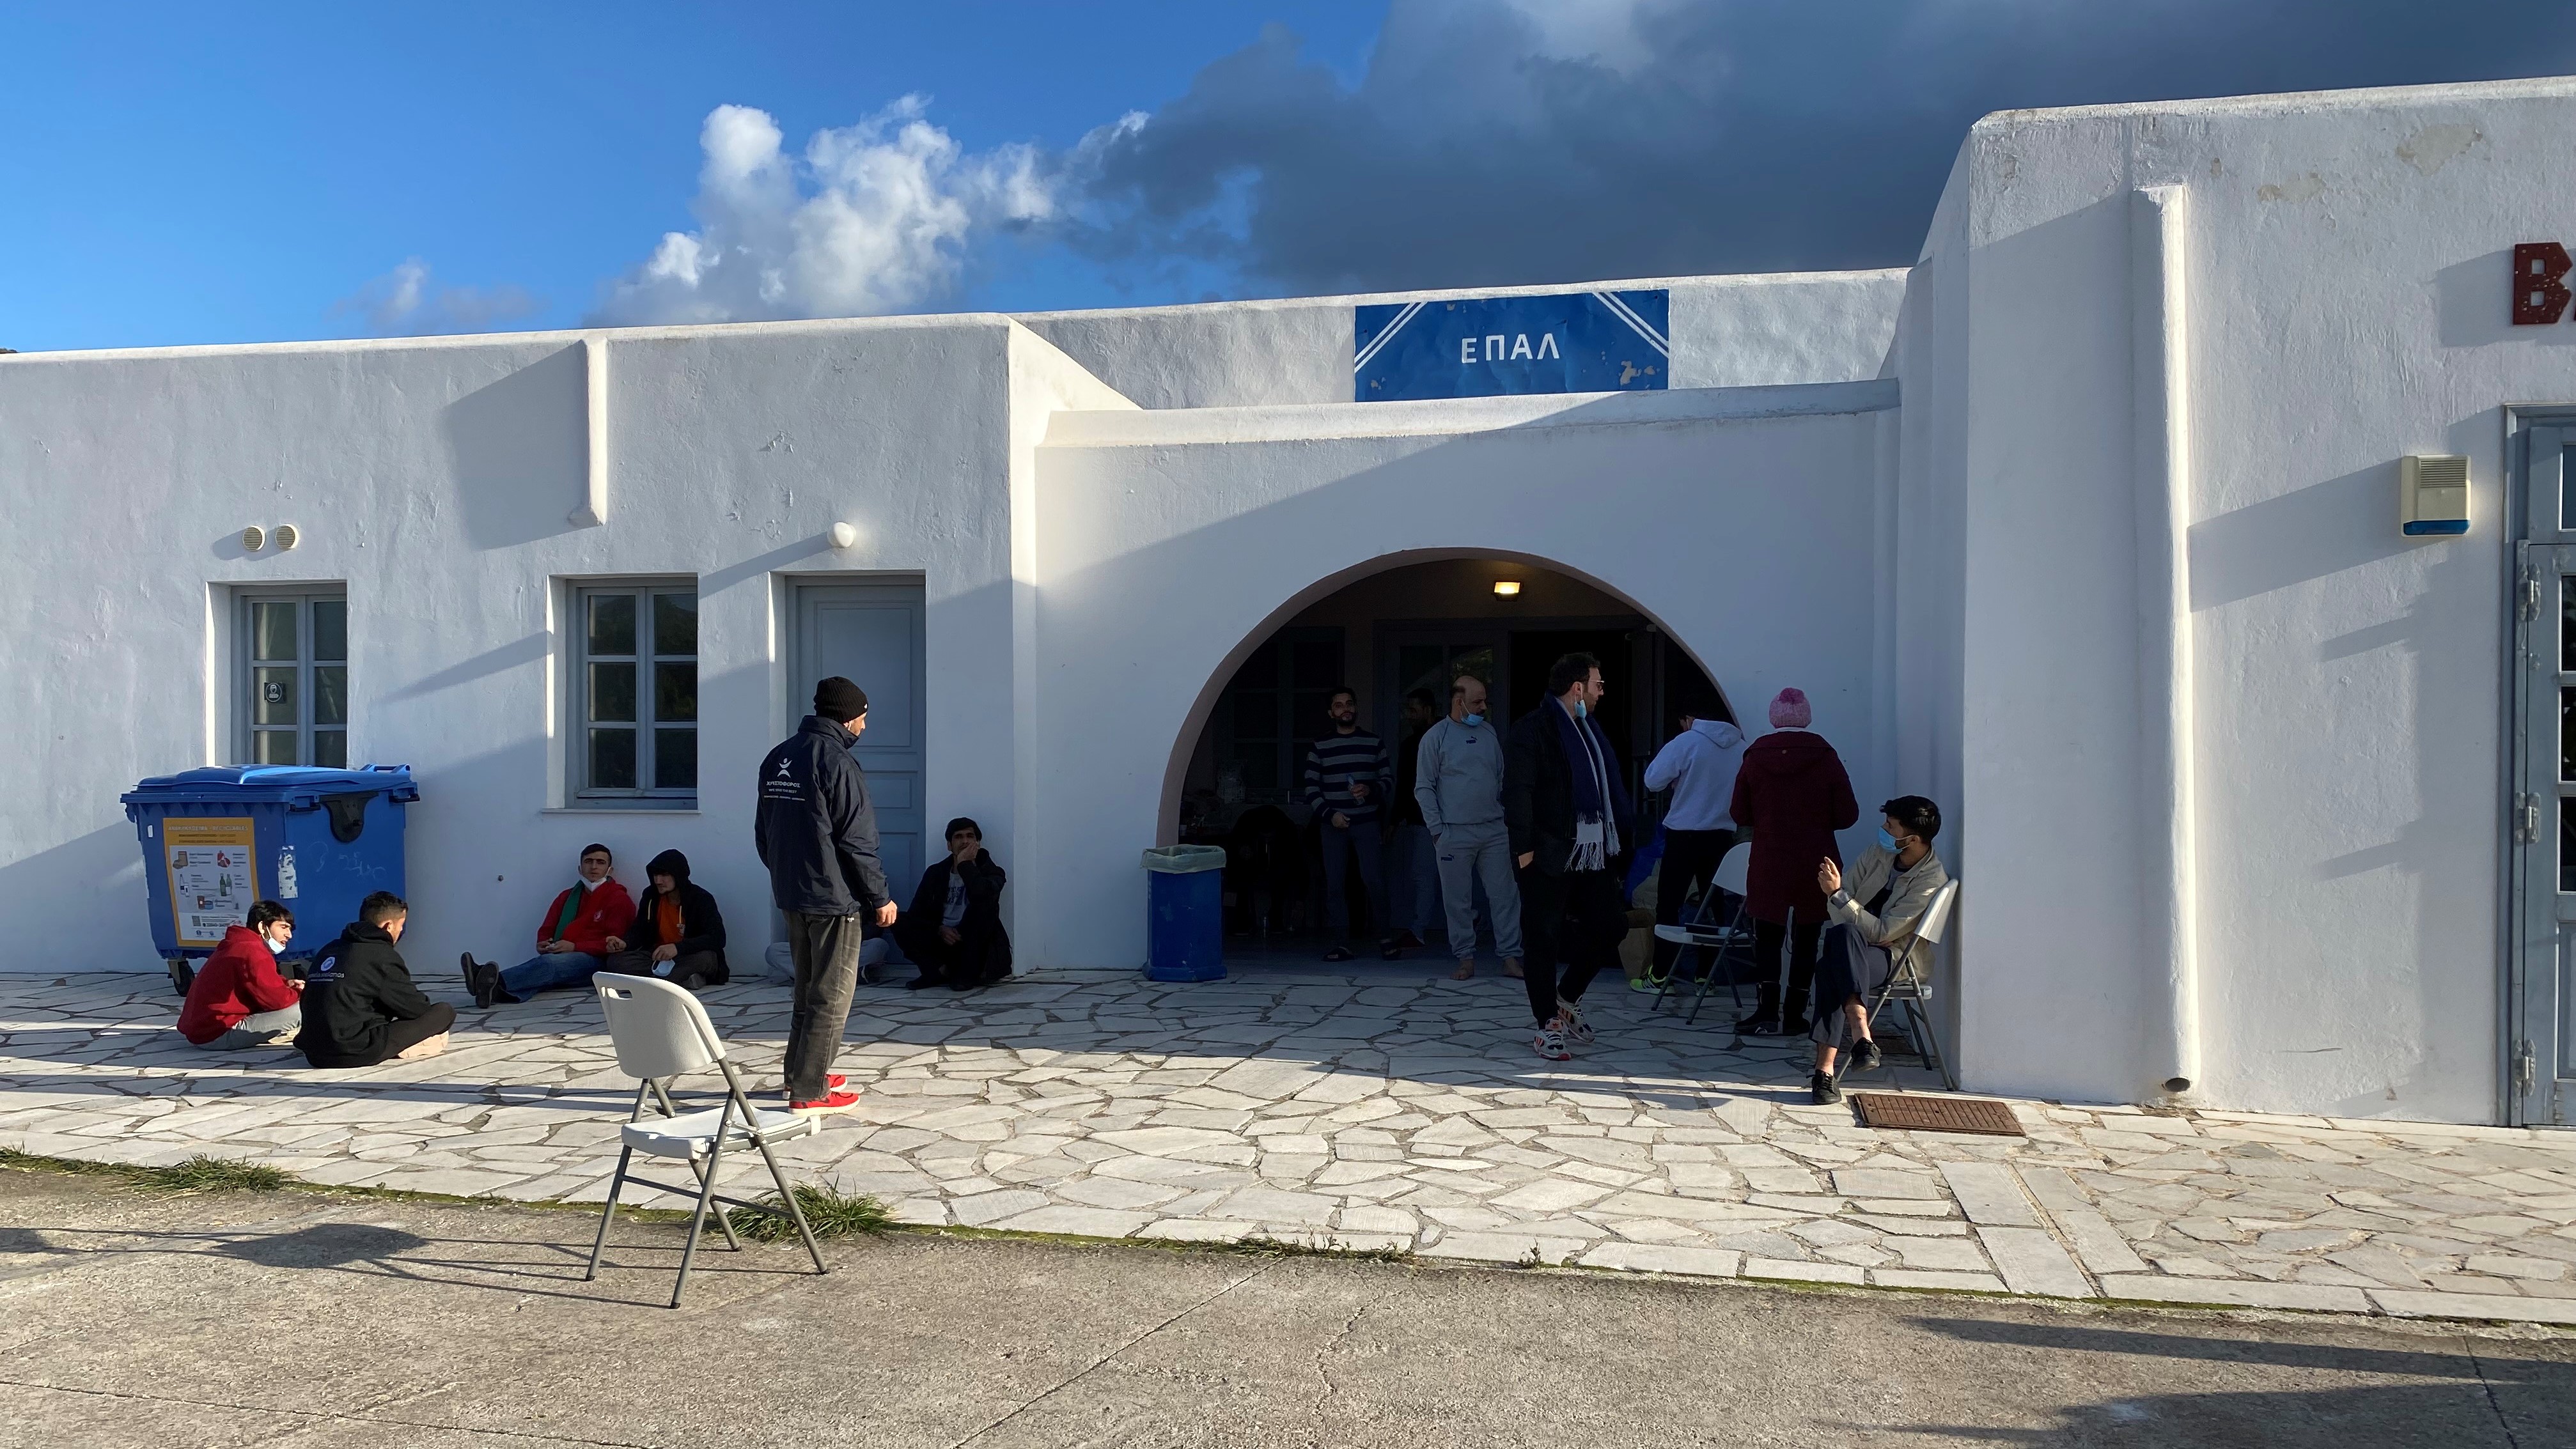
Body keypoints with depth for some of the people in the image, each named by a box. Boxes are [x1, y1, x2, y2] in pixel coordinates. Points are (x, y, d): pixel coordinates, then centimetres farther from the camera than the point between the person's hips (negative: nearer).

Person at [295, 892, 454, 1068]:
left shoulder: (329, 950, 15)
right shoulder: (382, 955, -6)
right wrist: (426, 1004, 24)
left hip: (315, 1054, 8)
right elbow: (414, 1008, -1)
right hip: (357, 1054, -7)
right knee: (445, 1011, -1)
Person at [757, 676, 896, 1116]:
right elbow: (857, 842, -17)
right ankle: (808, 1091, 2)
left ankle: (800, 1072, 29)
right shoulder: (837, 762, -17)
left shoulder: (777, 758, 10)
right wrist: (880, 898, -9)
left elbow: (763, 833, 17)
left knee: (808, 988, 21)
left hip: (790, 895, 9)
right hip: (834, 898, -8)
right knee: (832, 996, -1)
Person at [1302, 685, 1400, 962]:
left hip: (1366, 823, -1)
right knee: (1335, 885, 0)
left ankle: (1386, 938, 8)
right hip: (1333, 823, 1)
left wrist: (1370, 789, -11)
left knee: (1374, 882, -7)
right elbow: (1311, 789, 4)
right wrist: (1329, 814, -9)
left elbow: (1388, 778, 9)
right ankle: (1342, 944, 5)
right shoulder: (1319, 748, 6)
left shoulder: (1374, 743, 8)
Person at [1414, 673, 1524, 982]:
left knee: (1505, 894, 1)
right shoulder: (1435, 737, -1)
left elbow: (1502, 778, 18)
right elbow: (1424, 788, -2)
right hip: (1455, 834, -3)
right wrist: (1437, 830, -7)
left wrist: (1507, 814, 9)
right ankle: (1466, 959, 12)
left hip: (1494, 830, 3)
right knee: (1458, 900, 2)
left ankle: (1510, 958, 6)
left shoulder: (1491, 733, 11)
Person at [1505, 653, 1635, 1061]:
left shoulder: (1589, 726, 16)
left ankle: (1567, 998, 29)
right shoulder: (1533, 729, -10)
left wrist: (1620, 833, 9)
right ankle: (1548, 1025, 10)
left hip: (1594, 852, 8)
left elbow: (1608, 784, 17)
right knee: (1544, 939, 1)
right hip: (1550, 855, -8)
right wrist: (1524, 847, -19)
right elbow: (1517, 791, -15)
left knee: (1611, 926, 10)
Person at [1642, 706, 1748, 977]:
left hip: (1684, 835, -4)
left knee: (1668, 906, 3)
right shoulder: (1740, 746, 4)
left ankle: (1661, 974, 3)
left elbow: (1653, 780, -10)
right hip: (1722, 836, 5)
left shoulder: (1686, 742, -11)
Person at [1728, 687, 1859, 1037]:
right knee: (1806, 937, 10)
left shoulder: (1755, 756, -4)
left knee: (1768, 934, 10)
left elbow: (1739, 815, 1)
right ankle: (1794, 1015, 11)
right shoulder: (1825, 758, -6)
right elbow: (1847, 815, -5)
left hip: (1768, 864, 0)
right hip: (1815, 864, 0)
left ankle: (1769, 1011, -1)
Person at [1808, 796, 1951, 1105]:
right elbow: (1840, 915, 9)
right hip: (1852, 951, 5)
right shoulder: (1879, 854, 5)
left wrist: (1837, 894, -25)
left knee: (1830, 966, -37)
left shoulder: (1932, 882, -13)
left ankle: (1825, 1070, -43)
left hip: (1891, 960, -5)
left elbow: (1881, 932, -19)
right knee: (1841, 936, -34)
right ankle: (1861, 1034, -44)